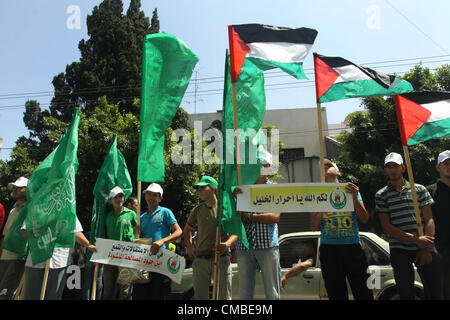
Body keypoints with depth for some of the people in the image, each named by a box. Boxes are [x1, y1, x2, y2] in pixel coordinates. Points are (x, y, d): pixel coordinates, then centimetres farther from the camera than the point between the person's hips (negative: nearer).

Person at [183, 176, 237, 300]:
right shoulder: (197, 210, 11)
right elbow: (187, 230, 23)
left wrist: (227, 244, -19)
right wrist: (189, 248, 9)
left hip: (222, 258, -3)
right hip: (200, 259, 3)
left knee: (224, 296, 3)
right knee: (200, 296, 9)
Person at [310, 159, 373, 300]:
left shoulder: (351, 190, 11)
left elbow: (364, 219, 2)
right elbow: (313, 227, 4)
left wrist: (355, 198, -11)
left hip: (352, 246, 0)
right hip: (329, 248, 0)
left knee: (364, 293, 0)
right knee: (336, 294, 6)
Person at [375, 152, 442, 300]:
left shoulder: (419, 189, 9)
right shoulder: (381, 195, 4)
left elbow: (429, 219, 4)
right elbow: (386, 227, -2)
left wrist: (427, 249, -6)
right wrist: (416, 240, -11)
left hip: (424, 249, 1)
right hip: (399, 250, -1)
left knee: (434, 291, 4)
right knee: (406, 293, 3)